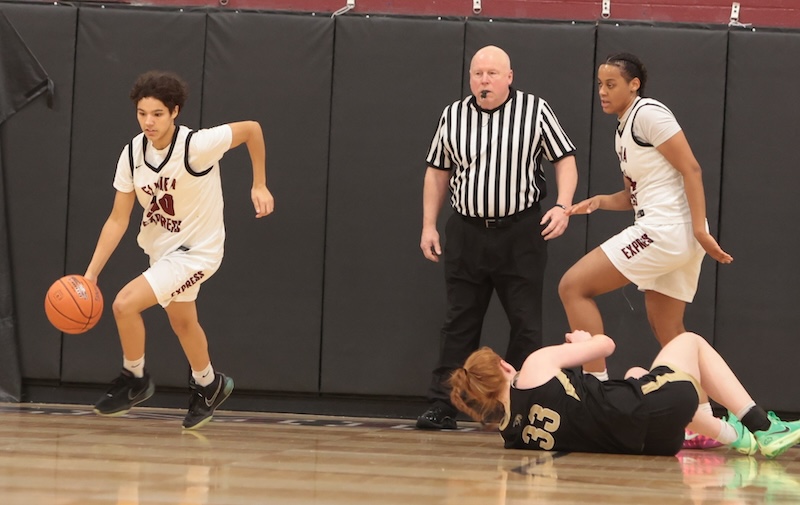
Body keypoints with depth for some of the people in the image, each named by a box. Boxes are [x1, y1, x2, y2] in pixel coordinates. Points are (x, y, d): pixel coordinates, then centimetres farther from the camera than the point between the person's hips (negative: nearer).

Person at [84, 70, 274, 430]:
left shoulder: (197, 145, -29)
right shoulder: (133, 153, -13)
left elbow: (251, 129, -15)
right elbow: (118, 220, -8)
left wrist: (259, 186, -10)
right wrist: (90, 274, -14)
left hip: (195, 251, -7)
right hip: (160, 249, 7)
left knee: (125, 304, -21)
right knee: (182, 323, 27)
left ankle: (134, 380, 3)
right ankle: (208, 385, 53)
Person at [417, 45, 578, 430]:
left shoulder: (535, 110, -2)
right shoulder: (453, 116, 7)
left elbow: (565, 159, 1)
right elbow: (437, 172, 14)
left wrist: (563, 206, -13)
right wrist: (428, 226, 9)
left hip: (521, 232, -2)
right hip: (467, 231, 2)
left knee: (525, 323, 1)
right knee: (459, 322, 4)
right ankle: (442, 406, 5)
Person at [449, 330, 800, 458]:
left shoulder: (510, 432, 3)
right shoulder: (536, 366, -13)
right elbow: (605, 344, -1)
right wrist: (585, 342, 21)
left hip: (644, 442, 6)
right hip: (653, 406, -6)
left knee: (635, 376, 38)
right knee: (690, 341, 22)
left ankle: (735, 436, 28)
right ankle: (761, 427, 20)